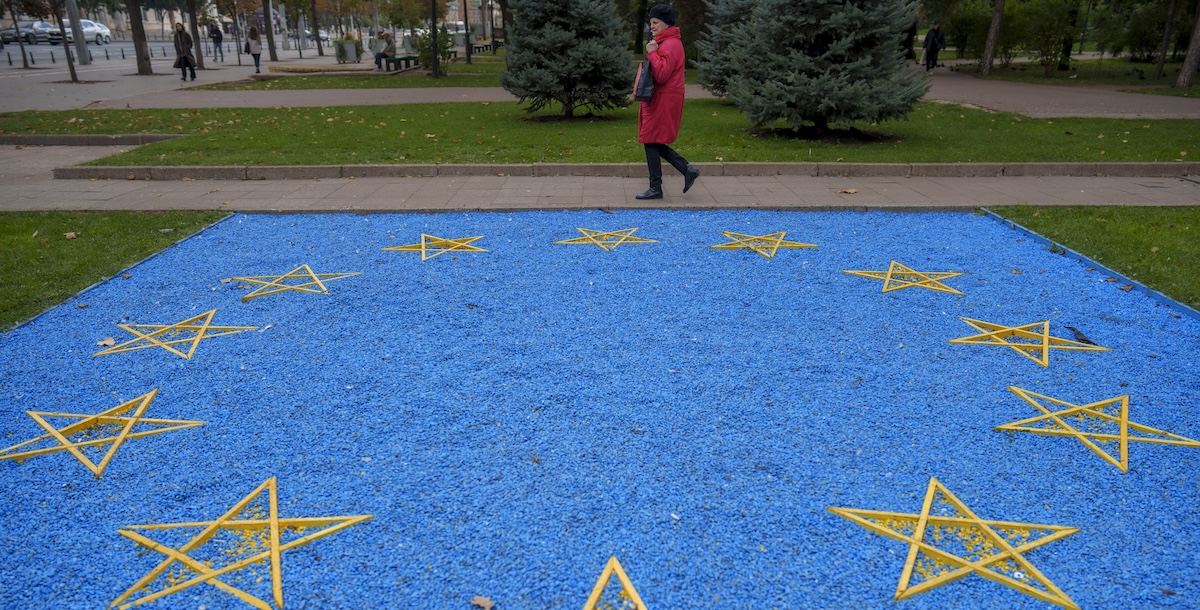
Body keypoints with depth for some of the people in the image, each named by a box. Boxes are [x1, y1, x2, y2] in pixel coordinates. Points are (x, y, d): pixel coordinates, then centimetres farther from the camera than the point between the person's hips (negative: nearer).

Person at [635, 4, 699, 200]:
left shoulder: (670, 45, -15)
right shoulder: (665, 42, 19)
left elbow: (661, 75, -24)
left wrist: (652, 53, -18)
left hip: (663, 102, -11)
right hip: (659, 100, 11)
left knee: (652, 143, -5)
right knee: (654, 143, 12)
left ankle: (655, 189, 3)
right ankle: (688, 170, 14)